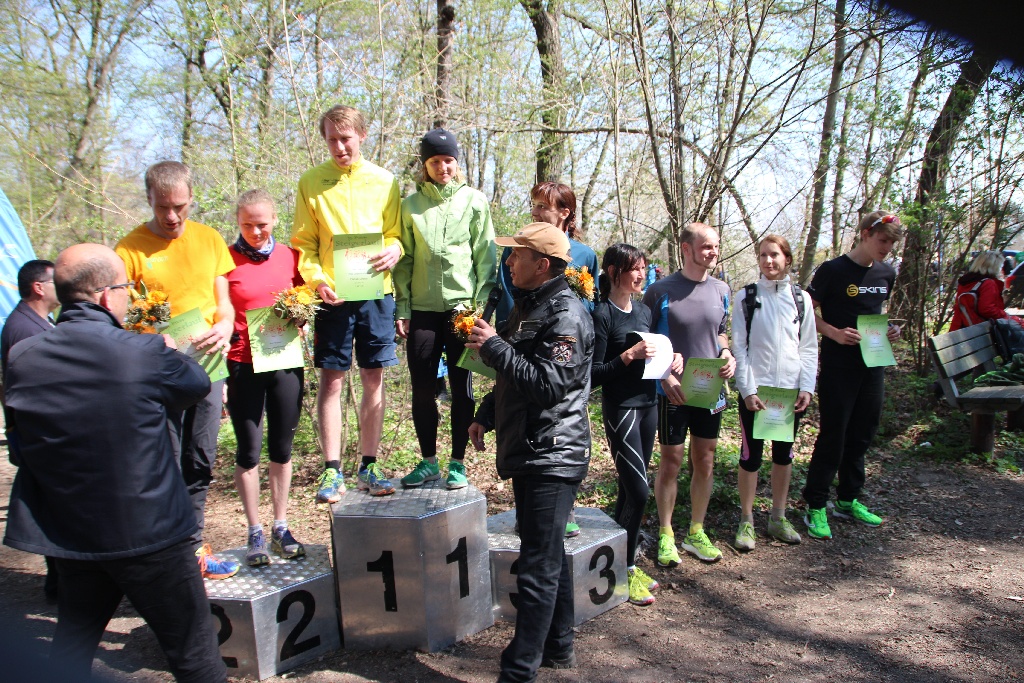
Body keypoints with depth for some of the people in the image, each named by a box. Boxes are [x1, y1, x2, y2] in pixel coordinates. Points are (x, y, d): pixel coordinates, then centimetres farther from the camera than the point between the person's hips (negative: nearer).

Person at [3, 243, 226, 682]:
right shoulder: (146, 354, -20)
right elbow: (198, 384, -1)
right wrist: (171, 351, 21)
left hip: (67, 532, 5)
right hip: (149, 532, -5)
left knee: (70, 648, 24)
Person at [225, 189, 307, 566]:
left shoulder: (289, 256, 7)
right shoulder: (226, 259, -3)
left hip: (286, 362, 3)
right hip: (243, 365, -3)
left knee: (282, 448, 10)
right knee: (249, 450, 5)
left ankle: (281, 527, 22)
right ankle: (255, 532, 17)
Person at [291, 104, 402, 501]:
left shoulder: (385, 182, 9)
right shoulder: (311, 182, 5)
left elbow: (394, 233, 11)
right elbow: (303, 243, 4)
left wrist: (394, 250, -12)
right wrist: (316, 279, -13)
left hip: (376, 292, 2)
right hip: (332, 294, -1)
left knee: (374, 379, 5)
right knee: (331, 380, 0)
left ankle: (368, 467, 17)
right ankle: (332, 470, 9)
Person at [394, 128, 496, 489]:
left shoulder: (474, 200, 5)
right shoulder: (411, 204, 9)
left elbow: (485, 256, 2)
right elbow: (405, 259, 9)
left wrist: (482, 306, -6)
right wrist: (402, 307, 3)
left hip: (462, 306, -2)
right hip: (422, 309, 2)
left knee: (461, 387, 4)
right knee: (422, 389, 6)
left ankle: (457, 463, 15)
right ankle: (428, 462, 21)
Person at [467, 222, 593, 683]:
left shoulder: (565, 315, -16)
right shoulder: (528, 305, 15)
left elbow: (548, 384, -26)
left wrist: (493, 346, -21)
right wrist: (486, 415, 17)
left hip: (552, 456, -10)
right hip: (529, 452, 10)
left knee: (538, 566, -5)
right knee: (549, 556, 19)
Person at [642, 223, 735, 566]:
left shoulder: (721, 290, 6)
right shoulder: (661, 290, -9)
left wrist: (727, 355, -2)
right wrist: (666, 377, -16)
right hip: (673, 392, -4)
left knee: (705, 461, 11)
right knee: (671, 461, 4)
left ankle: (696, 532, 25)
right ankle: (666, 535, 17)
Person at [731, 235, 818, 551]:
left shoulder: (801, 298, 5)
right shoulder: (747, 297, -1)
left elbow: (809, 347, 6)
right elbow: (739, 347, -4)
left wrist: (807, 387, -4)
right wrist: (747, 389, -11)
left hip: (791, 389, 3)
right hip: (755, 389, -2)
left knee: (784, 453, 12)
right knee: (751, 454, 1)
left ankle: (778, 518, 25)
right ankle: (746, 522, 13)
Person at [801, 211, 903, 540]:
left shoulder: (886, 274, 10)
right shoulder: (833, 271, -10)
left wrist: (889, 330, 4)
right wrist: (835, 332, -22)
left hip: (872, 363, 7)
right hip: (838, 365, -7)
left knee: (861, 435, 13)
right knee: (832, 436, -4)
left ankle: (848, 500, 26)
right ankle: (815, 506, 5)